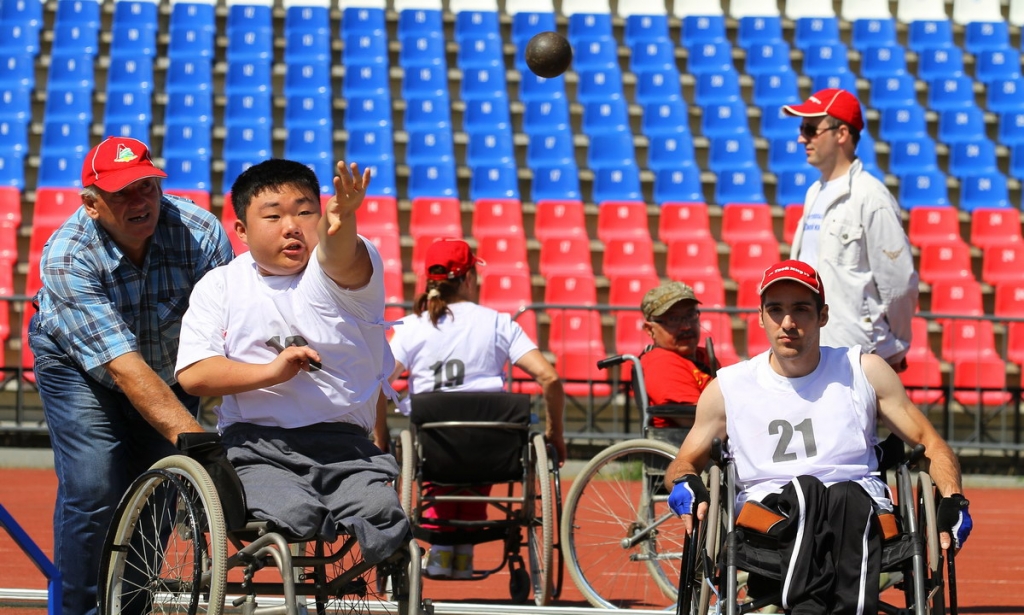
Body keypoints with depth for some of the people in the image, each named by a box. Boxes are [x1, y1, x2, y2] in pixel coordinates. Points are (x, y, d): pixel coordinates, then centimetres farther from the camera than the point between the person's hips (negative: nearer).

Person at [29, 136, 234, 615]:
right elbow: (125, 368, -41)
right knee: (93, 490, -17)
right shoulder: (66, 258, -34)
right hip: (80, 369, -3)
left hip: (171, 367, 3)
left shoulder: (201, 233, -29)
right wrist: (193, 437, -50)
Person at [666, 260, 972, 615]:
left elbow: (930, 443, 19)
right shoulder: (728, 388, 17)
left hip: (861, 512, 0)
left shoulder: (865, 372, 17)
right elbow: (684, 462, 26)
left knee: (848, 497, -37)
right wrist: (686, 483, 0)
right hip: (768, 522, 0)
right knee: (804, 489, -36)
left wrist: (952, 501, -1)